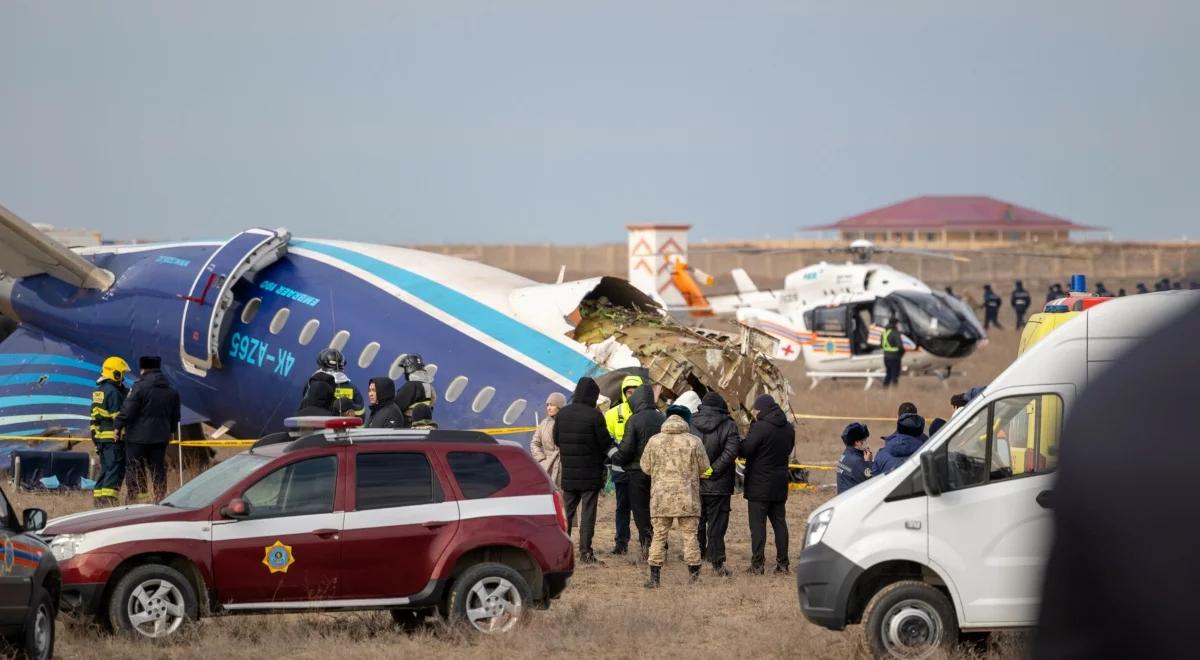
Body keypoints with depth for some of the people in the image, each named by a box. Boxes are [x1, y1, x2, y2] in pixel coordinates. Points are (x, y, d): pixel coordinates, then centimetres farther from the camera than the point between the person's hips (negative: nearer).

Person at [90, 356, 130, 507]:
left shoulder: (98, 391, 16)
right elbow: (118, 416, -17)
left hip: (100, 436, 9)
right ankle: (108, 500, -16)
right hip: (113, 438, -9)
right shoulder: (113, 392, -14)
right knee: (115, 470, -9)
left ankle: (98, 499, 15)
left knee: (105, 469, 15)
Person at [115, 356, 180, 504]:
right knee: (158, 470, 12)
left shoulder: (140, 387, -14)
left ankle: (132, 501, -2)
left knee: (134, 470, 0)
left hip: (137, 437, -6)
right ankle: (160, 501, 13)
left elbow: (127, 410, -16)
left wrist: (118, 426, -4)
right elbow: (175, 416, 18)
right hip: (160, 437, 6)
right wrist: (169, 431, 30)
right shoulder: (171, 391, 8)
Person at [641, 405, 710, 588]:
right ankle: (694, 575, 8)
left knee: (659, 535, 6)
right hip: (687, 497, -1)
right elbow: (704, 468, 4)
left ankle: (654, 576, 3)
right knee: (690, 535, 7)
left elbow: (645, 467, 7)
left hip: (661, 497, 1)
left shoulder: (654, 441, -1)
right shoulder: (693, 442, -4)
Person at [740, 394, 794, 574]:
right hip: (780, 485, 7)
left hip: (759, 485, -7)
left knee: (757, 524, -3)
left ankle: (757, 564, -6)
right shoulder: (788, 429, 6)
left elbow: (744, 450, -18)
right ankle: (783, 562, 13)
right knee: (779, 521, 12)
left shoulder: (760, 427, -18)